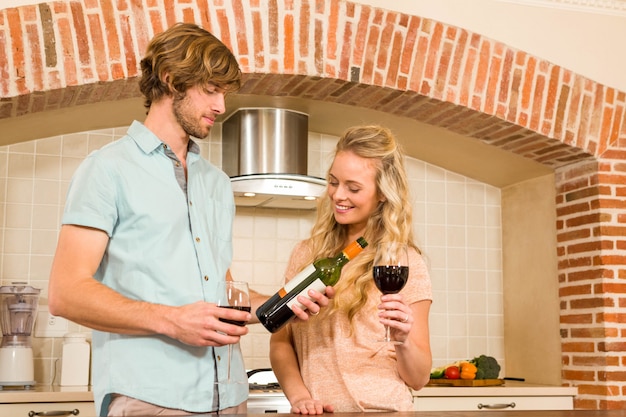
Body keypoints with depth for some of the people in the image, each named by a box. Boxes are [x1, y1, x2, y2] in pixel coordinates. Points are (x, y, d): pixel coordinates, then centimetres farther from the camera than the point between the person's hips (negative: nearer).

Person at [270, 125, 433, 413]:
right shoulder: (307, 254, 8)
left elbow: (418, 378, 3)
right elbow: (281, 340, 10)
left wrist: (404, 340, -15)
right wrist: (298, 394, -5)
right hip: (316, 413, 3)